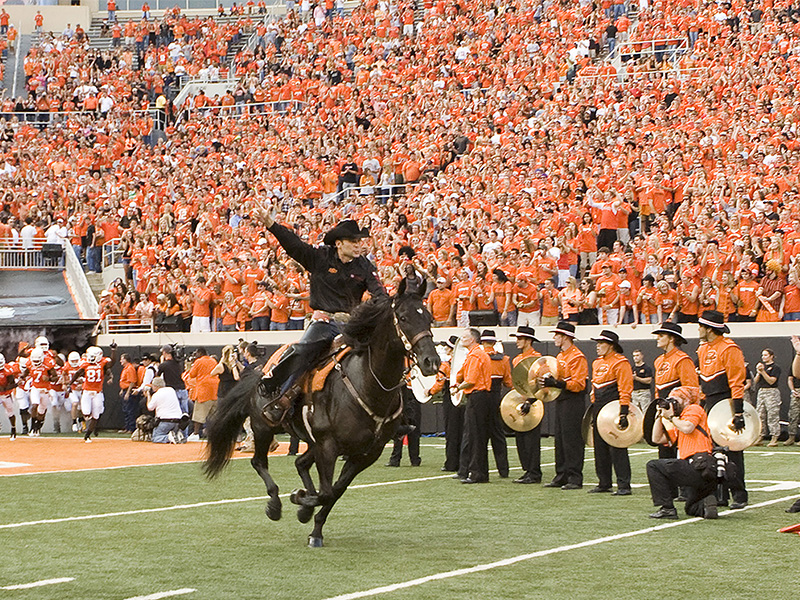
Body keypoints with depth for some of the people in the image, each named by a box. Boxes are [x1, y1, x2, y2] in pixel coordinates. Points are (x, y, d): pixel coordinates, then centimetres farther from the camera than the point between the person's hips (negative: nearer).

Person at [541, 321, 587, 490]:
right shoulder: (560, 356, 16)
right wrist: (549, 382, 6)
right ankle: (561, 476, 15)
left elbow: (579, 385, -20)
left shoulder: (577, 357, -13)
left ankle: (575, 479, -5)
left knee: (572, 441, -8)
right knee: (560, 440, 10)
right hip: (561, 401, 10)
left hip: (573, 403, -10)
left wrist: (556, 383, -27)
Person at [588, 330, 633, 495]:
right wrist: (593, 408, 22)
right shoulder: (597, 363, 16)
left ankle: (624, 485, -7)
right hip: (599, 410, 9)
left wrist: (624, 412, -21)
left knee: (617, 448, -8)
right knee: (600, 448, 10)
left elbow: (625, 389, -15)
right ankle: (604, 483, 17)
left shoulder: (620, 362, -10)